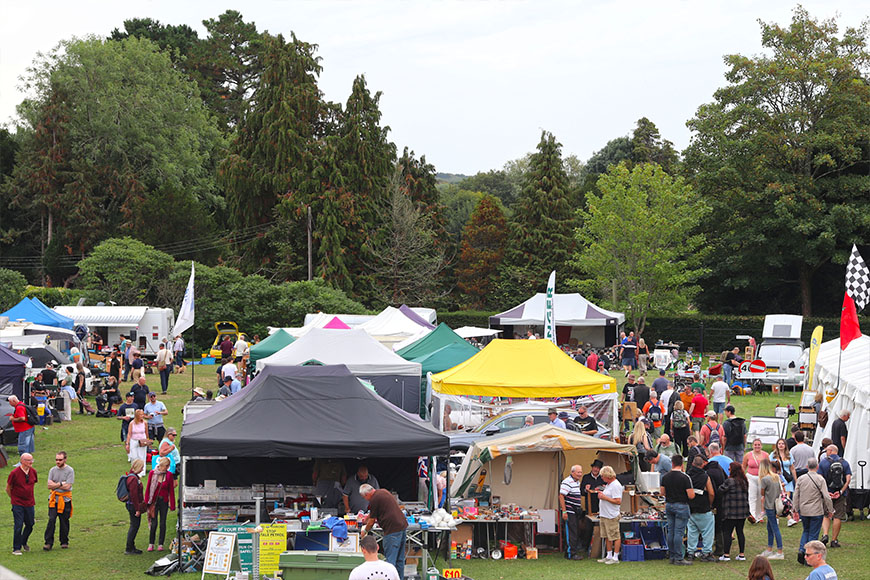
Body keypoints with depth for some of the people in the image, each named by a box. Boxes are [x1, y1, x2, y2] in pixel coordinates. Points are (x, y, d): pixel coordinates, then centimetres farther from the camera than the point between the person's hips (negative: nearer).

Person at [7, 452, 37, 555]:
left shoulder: (33, 472, 2)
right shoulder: (14, 473, -12)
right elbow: (8, 488, -1)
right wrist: (14, 498, 8)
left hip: (30, 503, 5)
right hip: (18, 504, -5)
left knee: (30, 525, 10)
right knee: (18, 526, -7)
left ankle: (24, 543, 34)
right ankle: (16, 548, 2)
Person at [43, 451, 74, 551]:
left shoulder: (70, 470, -4)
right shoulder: (52, 470, 8)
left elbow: (67, 486, -13)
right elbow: (49, 485, 1)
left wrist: (55, 485, -8)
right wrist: (61, 484, -10)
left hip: (65, 500, -2)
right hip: (53, 499, 2)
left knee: (64, 521, 4)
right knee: (51, 520, -8)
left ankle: (64, 542, 18)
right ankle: (48, 542, -6)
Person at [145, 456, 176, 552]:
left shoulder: (169, 475, -2)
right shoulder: (152, 473, -4)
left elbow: (171, 490, 2)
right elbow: (148, 488, 1)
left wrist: (172, 505, 0)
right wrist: (146, 502, -2)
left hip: (164, 502, 1)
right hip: (154, 501, -1)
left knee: (163, 523, 4)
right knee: (154, 523, -2)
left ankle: (160, 544, 12)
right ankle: (151, 544, 9)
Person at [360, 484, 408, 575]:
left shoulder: (374, 499, -10)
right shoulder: (383, 492, 17)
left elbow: (372, 521, -1)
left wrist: (365, 531, 17)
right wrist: (366, 519, 46)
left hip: (392, 529, -9)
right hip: (402, 525, 9)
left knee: (390, 560, -7)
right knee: (399, 559, 15)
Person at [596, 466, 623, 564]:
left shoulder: (616, 486, -16)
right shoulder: (608, 484, 15)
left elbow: (618, 501, -23)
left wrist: (605, 497, -19)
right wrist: (602, 494, 12)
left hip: (612, 516, -10)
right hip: (604, 515, 10)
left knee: (614, 537, -3)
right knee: (607, 537, 15)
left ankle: (615, 557, 1)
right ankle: (609, 556, 23)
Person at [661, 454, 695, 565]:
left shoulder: (665, 477, 2)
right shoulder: (685, 477, -15)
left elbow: (663, 492, 11)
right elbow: (691, 495, -16)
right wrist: (692, 491, 5)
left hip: (669, 505, 6)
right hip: (681, 506, -5)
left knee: (671, 532, 11)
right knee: (679, 532, -4)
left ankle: (672, 556, 16)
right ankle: (679, 558, -3)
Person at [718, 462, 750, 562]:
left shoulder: (730, 481, -14)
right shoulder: (744, 481, 9)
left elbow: (719, 491, -13)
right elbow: (746, 495, 16)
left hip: (732, 512, -7)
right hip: (743, 511, 7)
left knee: (727, 532, -1)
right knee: (740, 531, 12)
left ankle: (726, 554, -3)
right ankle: (742, 554, 12)